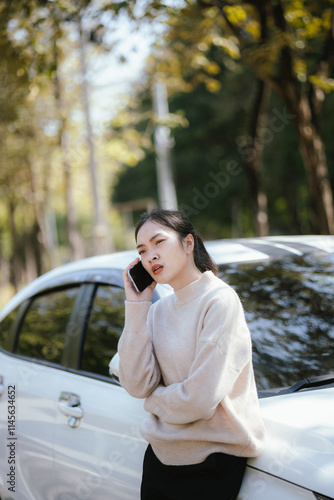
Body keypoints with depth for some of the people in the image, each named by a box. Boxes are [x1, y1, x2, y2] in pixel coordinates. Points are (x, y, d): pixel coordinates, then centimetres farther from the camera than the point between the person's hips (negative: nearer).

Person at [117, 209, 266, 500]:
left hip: (212, 462, -6)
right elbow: (136, 385, -6)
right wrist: (136, 308, -7)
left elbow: (200, 400, -20)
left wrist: (155, 400, -2)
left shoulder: (220, 300, -15)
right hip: (160, 454, 6)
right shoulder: (158, 310, 5)